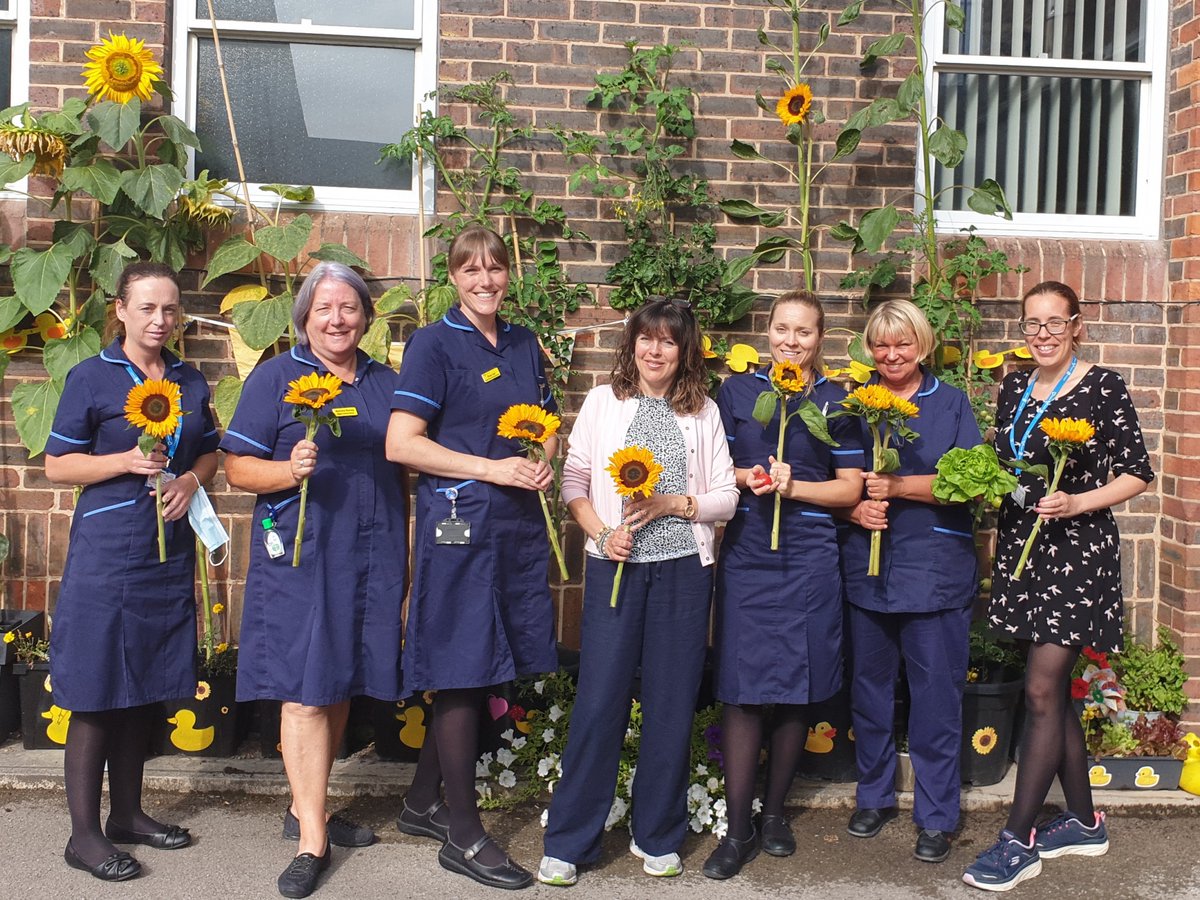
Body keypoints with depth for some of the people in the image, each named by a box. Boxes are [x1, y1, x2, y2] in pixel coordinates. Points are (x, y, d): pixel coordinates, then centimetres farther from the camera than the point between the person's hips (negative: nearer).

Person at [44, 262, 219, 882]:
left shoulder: (190, 382, 10)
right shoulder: (91, 377, -5)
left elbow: (210, 453, 18)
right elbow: (56, 464, -4)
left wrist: (191, 479, -3)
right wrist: (127, 462, -18)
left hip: (169, 551, 5)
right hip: (106, 551, -5)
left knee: (143, 689, 13)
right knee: (96, 695, -1)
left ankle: (127, 812, 27)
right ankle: (83, 834, 8)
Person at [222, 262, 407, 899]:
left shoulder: (384, 383, 14)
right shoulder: (275, 377, 0)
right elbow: (237, 466, -3)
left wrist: (404, 553, 16)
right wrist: (292, 470, -22)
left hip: (371, 556, 5)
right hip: (300, 555, -5)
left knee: (341, 685, 11)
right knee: (305, 690, -7)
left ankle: (306, 805, 27)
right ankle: (312, 841, -1)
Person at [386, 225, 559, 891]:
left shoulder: (525, 345, 14)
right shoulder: (433, 343, -4)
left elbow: (547, 424, 25)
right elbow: (400, 443, -12)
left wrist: (543, 462, 2)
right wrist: (490, 468, -16)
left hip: (518, 522, 6)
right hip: (459, 521, -6)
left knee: (474, 673, 11)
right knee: (463, 670, -2)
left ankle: (422, 803, 28)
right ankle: (463, 835, 9)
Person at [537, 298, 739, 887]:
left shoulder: (704, 413, 8)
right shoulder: (603, 402, 7)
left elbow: (726, 497, 6)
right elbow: (573, 481, 3)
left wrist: (671, 504, -10)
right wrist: (601, 533, -12)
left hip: (684, 570, 1)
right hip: (615, 567, -1)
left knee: (671, 703, 6)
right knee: (599, 699, -3)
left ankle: (657, 836, 21)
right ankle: (569, 841, 9)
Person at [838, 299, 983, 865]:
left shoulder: (950, 403, 3)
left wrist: (900, 487, -18)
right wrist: (855, 508, -10)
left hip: (935, 567, -2)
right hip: (866, 564, 3)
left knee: (936, 692, 0)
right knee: (869, 685, 11)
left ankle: (936, 816, 13)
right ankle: (874, 796, 28)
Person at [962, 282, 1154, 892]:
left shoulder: (1103, 388, -8)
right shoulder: (1013, 389, 10)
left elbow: (1137, 473, -7)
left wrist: (1077, 503, -19)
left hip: (1078, 550, -6)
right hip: (1021, 547, 7)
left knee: (1042, 692, -8)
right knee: (1054, 691, 12)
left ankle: (1018, 840, 0)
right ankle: (1084, 822, 27)